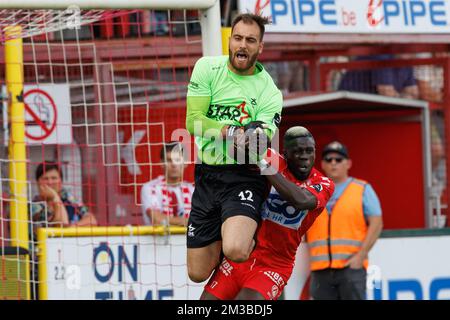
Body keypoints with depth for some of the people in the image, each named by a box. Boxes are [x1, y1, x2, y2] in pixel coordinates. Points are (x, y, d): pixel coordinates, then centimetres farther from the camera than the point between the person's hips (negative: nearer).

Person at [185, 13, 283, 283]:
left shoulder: (270, 93, -6)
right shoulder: (208, 68, -1)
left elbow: (259, 146, -11)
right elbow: (193, 122, -8)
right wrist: (235, 132, -22)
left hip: (245, 177, -3)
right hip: (207, 176, 3)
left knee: (236, 251, -30)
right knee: (198, 274, 4)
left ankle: (252, 239, 8)